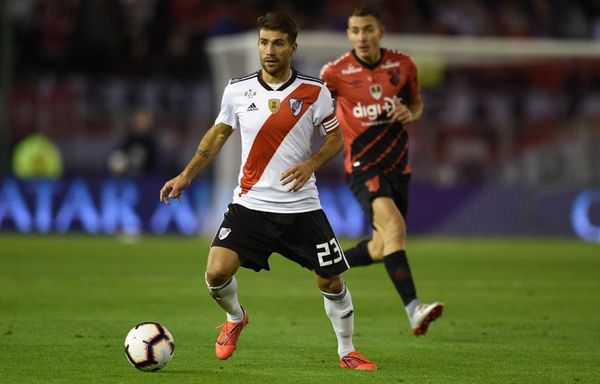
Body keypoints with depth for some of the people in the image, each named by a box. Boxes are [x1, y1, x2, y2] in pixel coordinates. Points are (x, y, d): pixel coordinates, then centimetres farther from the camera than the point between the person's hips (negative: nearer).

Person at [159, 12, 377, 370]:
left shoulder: (315, 92, -4)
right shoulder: (238, 89, 1)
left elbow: (336, 138, 4)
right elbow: (219, 133, 15)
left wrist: (311, 164, -14)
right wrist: (186, 176, 9)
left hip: (301, 207, 0)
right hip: (250, 205, 1)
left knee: (331, 281, 1)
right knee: (217, 273, -15)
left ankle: (347, 351, 24)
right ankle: (235, 318, 19)